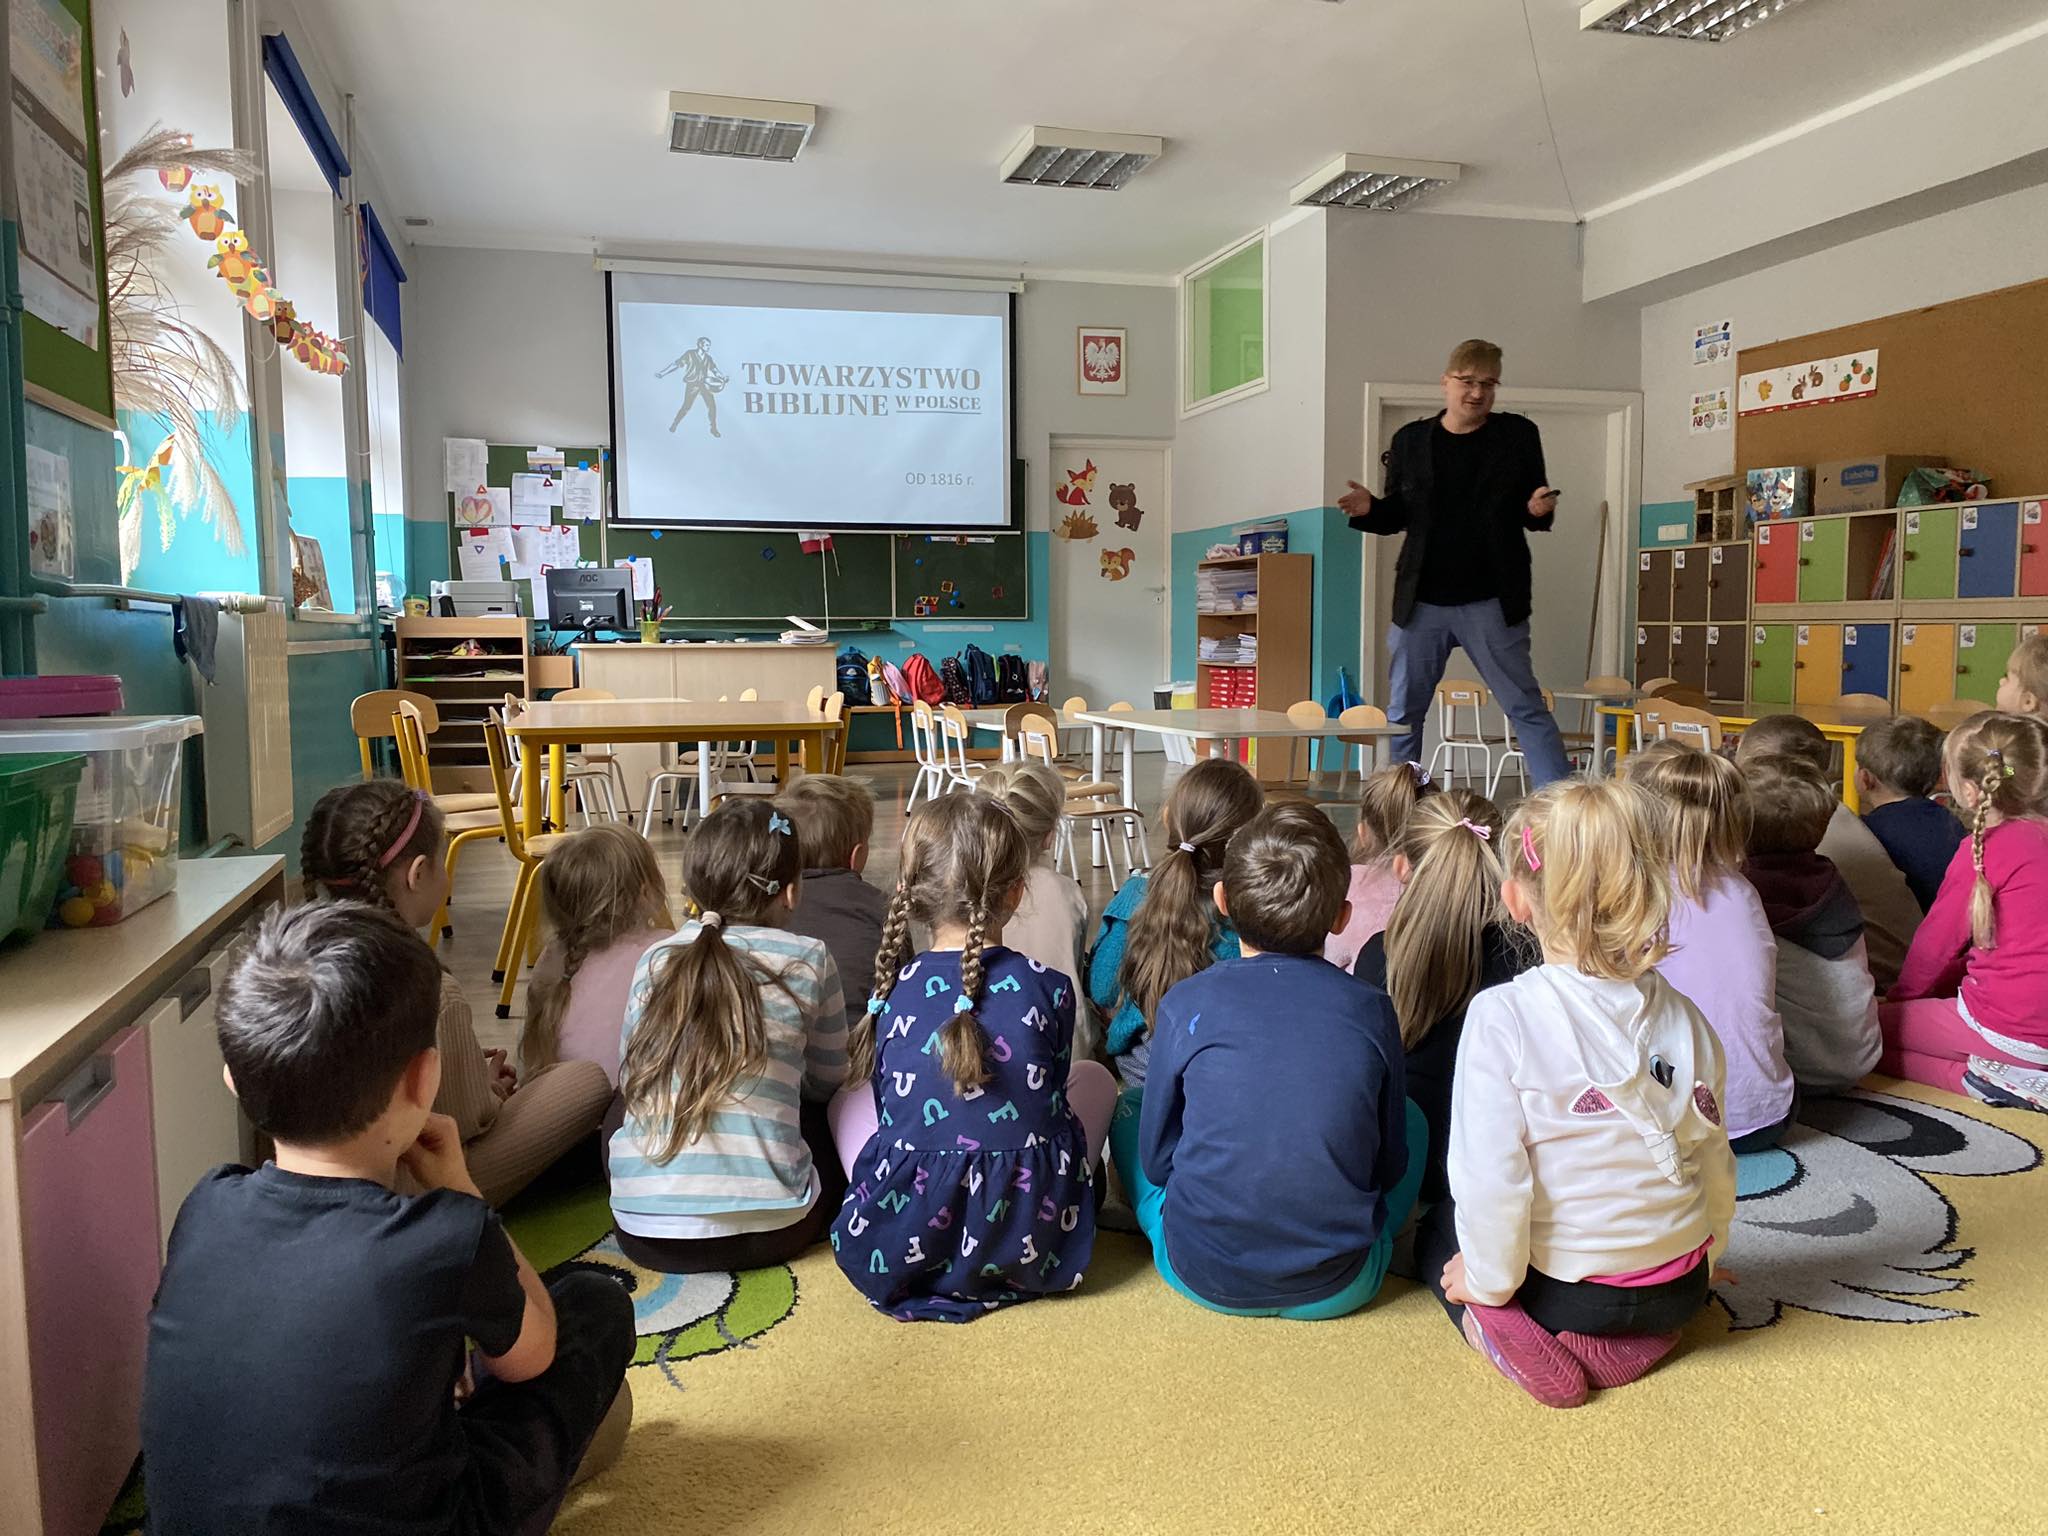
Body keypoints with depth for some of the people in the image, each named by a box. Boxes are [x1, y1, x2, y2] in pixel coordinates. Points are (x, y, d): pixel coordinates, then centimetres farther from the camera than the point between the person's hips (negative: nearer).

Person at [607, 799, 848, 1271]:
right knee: (824, 1116, 26)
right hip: (762, 1232, -2)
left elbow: (630, 1077, 16)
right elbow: (828, 1080, 12)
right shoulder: (809, 960, -2)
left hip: (642, 1234, 2)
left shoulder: (655, 960, 5)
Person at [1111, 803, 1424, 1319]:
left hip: (1202, 1277, 0)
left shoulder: (1186, 1004, -11)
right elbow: (1390, 1167, 3)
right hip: (1337, 1290, 1)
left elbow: (1156, 1160, -1)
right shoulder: (1371, 1010, -9)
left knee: (1130, 1109, 23)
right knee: (1412, 1120, 24)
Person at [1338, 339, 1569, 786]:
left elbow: (1531, 512, 7)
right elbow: (1397, 515, 12)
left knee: (1526, 707, -1)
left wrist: (1540, 510, -16)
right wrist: (1369, 509, -9)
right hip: (1421, 600, 2)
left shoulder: (1518, 435, 4)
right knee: (1404, 712, 9)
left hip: (1492, 601, -2)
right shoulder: (1410, 440, 7)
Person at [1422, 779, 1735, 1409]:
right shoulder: (1682, 1016, -6)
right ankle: (1637, 1338, 7)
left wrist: (1488, 1281, -7)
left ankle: (1516, 1340, -1)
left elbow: (1490, 1174, -24)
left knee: (1438, 1230, 25)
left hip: (1561, 1290, -4)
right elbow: (1713, 1157, 4)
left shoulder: (1503, 1015, -23)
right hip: (1679, 1292, 4)